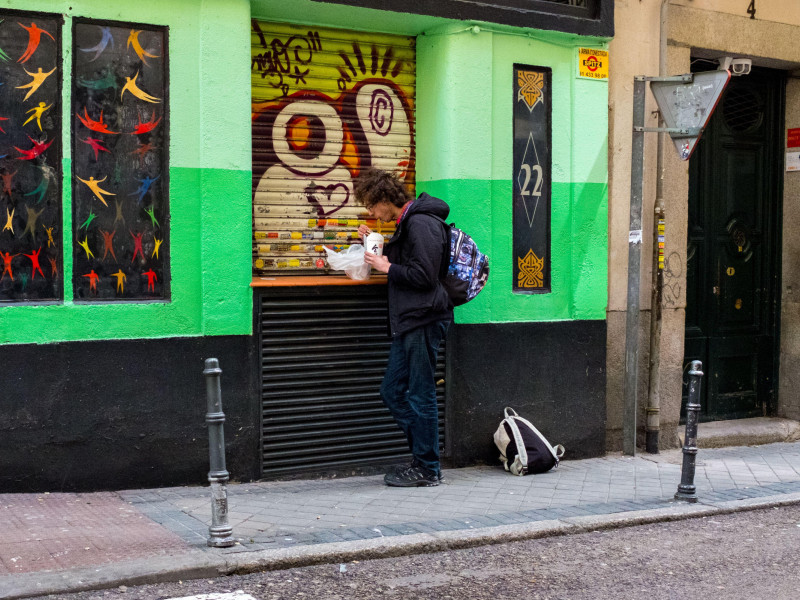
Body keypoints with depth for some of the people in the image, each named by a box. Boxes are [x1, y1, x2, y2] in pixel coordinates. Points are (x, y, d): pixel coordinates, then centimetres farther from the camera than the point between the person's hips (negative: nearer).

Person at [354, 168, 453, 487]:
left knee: (420, 395, -3)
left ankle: (427, 469, 8)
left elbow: (424, 275, -20)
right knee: (392, 392, 12)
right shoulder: (407, 223, 18)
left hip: (423, 320, -10)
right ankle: (423, 455, 20)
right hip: (408, 322, 11)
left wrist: (387, 267, -10)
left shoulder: (421, 224, -14)